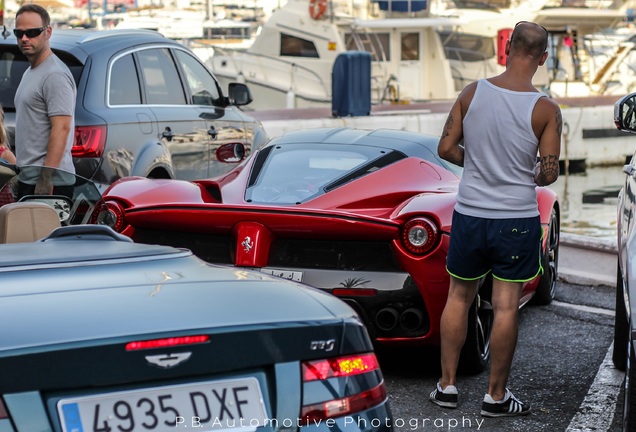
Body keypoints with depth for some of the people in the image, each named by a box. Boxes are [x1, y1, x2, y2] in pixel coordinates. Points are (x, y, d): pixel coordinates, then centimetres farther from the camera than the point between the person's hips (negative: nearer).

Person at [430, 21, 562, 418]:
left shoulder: (472, 93, -5)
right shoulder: (545, 110, -12)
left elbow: (446, 149, -1)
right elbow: (549, 174, -10)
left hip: (469, 216, 2)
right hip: (517, 221, -2)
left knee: (459, 298, 17)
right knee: (506, 307, 6)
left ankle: (448, 385, 21)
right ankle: (497, 396, 15)